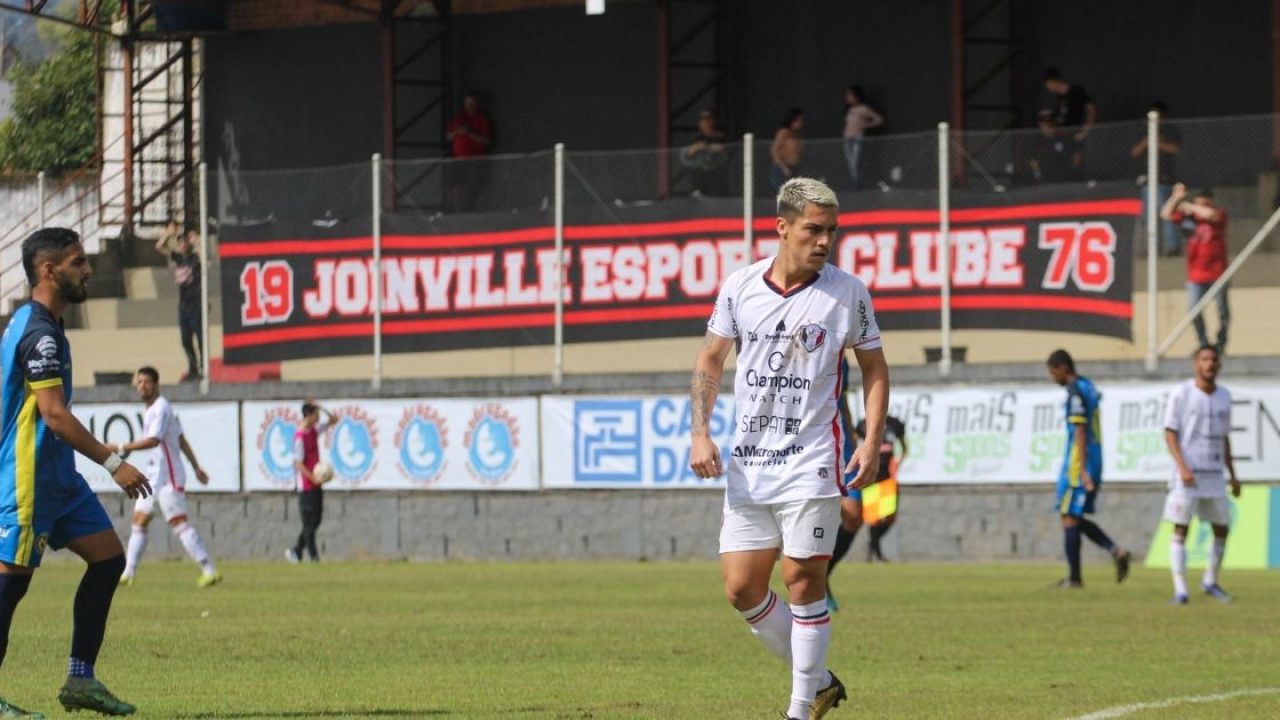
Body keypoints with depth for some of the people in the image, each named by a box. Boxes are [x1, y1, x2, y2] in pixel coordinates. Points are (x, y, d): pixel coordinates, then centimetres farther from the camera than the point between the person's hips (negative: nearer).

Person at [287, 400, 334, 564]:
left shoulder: (314, 430, 8)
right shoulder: (300, 437, -17)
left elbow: (332, 420, 19)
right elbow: (299, 464, -18)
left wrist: (321, 408, 3)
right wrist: (313, 478, -22)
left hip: (316, 484, 9)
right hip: (306, 486, -9)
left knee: (316, 520, 11)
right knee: (309, 523, -2)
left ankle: (296, 551, 19)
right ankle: (314, 556, 2)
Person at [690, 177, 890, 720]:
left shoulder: (848, 292, -3)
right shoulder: (740, 287, 2)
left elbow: (874, 369, 6)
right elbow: (711, 360, 12)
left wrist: (872, 442, -5)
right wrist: (700, 433, 1)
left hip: (810, 464, -4)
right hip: (747, 464, 4)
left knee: (803, 581, -6)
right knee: (741, 589, 3)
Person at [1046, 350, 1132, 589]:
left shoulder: (1076, 393, -14)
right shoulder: (1090, 388, 16)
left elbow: (1080, 432, -20)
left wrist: (1083, 471, -23)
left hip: (1078, 463, -9)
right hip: (1094, 460, 9)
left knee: (1069, 518, -3)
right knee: (1075, 518, 14)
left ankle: (1074, 577, -2)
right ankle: (1116, 551, 2)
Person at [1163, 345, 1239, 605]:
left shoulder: (1224, 396, 11)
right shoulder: (1181, 394, -5)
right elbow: (1170, 434, -9)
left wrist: (1232, 476, 16)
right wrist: (1183, 468, -20)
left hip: (1214, 475, 6)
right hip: (1187, 474, -6)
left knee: (1222, 529, 8)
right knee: (1180, 529, -7)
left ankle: (1210, 581, 25)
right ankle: (1180, 590, -7)